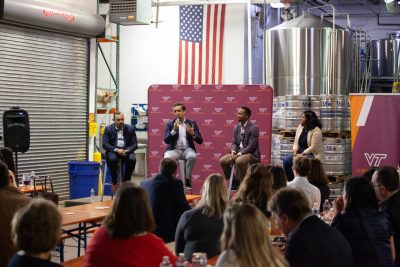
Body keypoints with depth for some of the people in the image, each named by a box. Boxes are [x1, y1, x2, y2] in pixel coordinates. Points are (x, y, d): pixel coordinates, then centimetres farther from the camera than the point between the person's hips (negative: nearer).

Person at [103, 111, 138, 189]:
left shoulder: (130, 129, 3)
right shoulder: (108, 129, 1)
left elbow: (135, 144, 0)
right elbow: (105, 144, -7)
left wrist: (127, 150, -21)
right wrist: (116, 150, -23)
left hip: (126, 151, 1)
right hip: (113, 151, -1)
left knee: (132, 159, -31)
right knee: (112, 159, -35)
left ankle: (126, 180, -10)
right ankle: (114, 182, -16)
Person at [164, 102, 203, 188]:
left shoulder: (191, 123, 7)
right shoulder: (170, 123, 7)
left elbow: (200, 141, 2)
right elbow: (166, 141, -4)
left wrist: (192, 134, -18)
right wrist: (174, 130, -19)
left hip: (187, 149, 0)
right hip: (174, 149, 0)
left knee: (192, 156, -35)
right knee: (167, 158, -34)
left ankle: (187, 178, -16)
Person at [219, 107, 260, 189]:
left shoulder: (253, 128, -15)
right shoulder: (237, 127, 8)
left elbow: (252, 147, -20)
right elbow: (235, 143, 11)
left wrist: (238, 154, -25)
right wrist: (233, 152, -11)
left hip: (251, 154, -8)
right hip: (238, 153, 8)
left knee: (239, 161, -36)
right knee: (222, 160, -7)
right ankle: (235, 180, 8)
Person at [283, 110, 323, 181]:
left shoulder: (316, 130, -16)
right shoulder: (300, 127, 5)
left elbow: (313, 147, -20)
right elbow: (296, 142, 8)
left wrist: (302, 154, -22)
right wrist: (295, 151, -10)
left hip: (313, 154, -7)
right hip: (300, 152, 7)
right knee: (286, 161, -16)